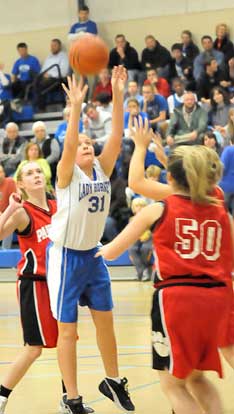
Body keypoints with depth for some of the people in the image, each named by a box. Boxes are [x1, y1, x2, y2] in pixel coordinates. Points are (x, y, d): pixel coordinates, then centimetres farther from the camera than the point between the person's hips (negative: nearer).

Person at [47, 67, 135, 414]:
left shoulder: (103, 170, 0)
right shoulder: (67, 175, -12)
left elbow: (116, 137, -12)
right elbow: (68, 144, -31)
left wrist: (118, 96, -22)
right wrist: (76, 105, -39)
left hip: (93, 255, 5)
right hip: (66, 256, -5)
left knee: (105, 321, 14)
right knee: (68, 331, 0)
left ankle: (112, 381, 33)